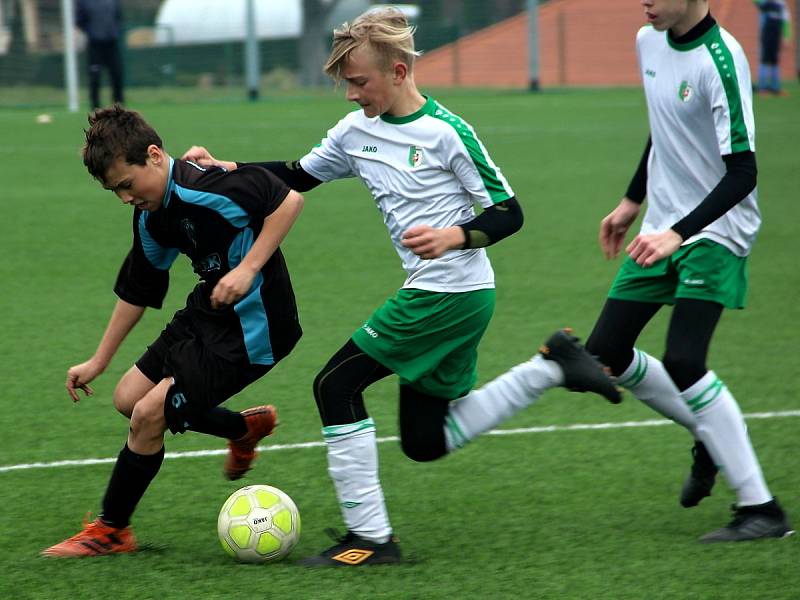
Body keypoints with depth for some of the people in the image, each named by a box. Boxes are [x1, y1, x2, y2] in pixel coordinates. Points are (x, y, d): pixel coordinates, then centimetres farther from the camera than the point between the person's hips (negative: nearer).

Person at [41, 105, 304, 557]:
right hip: (206, 315, 10)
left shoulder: (207, 186, -25)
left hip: (252, 326, -10)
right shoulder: (151, 220, 4)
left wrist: (247, 269, -30)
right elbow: (137, 294, 16)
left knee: (149, 415, -10)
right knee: (129, 398, 13)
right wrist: (98, 362, 19)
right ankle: (246, 427, 30)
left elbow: (289, 200, -27)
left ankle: (110, 531, 8)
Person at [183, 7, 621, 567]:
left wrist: (454, 236, -28)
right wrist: (225, 169, 7)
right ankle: (551, 366, 20)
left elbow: (509, 212, -11)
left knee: (336, 385, -10)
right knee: (425, 441, 13)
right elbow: (298, 176, 20)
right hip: (449, 294, 9)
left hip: (451, 291, -9)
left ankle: (369, 537, -6)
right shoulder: (356, 131, 8)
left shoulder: (446, 132, -14)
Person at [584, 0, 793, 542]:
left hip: (716, 233, -9)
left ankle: (762, 509, -15)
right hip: (662, 228, 9)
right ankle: (711, 437, 27)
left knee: (683, 363, -22)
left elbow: (742, 173, -24)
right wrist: (632, 201, 27)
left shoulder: (721, 60, -22)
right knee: (604, 354, 7)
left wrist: (680, 232, -33)